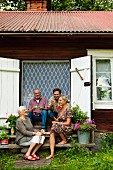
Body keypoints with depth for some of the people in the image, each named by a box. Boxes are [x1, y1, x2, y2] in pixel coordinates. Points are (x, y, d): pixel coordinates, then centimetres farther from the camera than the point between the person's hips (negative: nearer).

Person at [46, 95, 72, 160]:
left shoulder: (68, 109, -10)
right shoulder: (60, 109, 13)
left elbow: (68, 123, -15)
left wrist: (57, 123, -14)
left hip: (67, 129, -6)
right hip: (60, 128, 6)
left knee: (56, 125, -33)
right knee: (52, 133, -25)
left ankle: (64, 140, -12)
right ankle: (52, 154, -33)